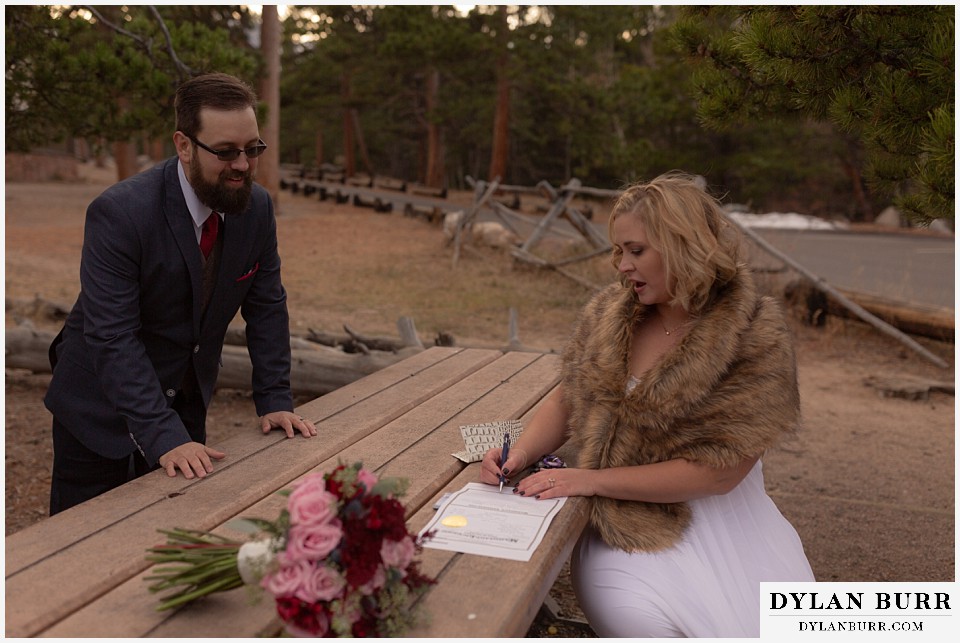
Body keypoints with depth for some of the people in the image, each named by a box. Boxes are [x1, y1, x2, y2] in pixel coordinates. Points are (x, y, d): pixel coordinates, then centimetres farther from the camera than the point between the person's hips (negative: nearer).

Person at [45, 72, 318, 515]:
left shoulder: (257, 207, -8)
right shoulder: (120, 212, -25)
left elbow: (266, 306, 0)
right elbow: (112, 338, -27)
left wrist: (275, 400, -7)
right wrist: (163, 436, -32)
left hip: (186, 404, 5)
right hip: (103, 409, -4)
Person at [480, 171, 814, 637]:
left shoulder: (756, 340, -13)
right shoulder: (610, 315, 1)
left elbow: (717, 471, -16)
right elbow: (567, 398, 11)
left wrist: (592, 480, -18)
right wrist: (520, 454, -9)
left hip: (717, 524, -1)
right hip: (625, 525, 2)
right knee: (634, 617, -27)